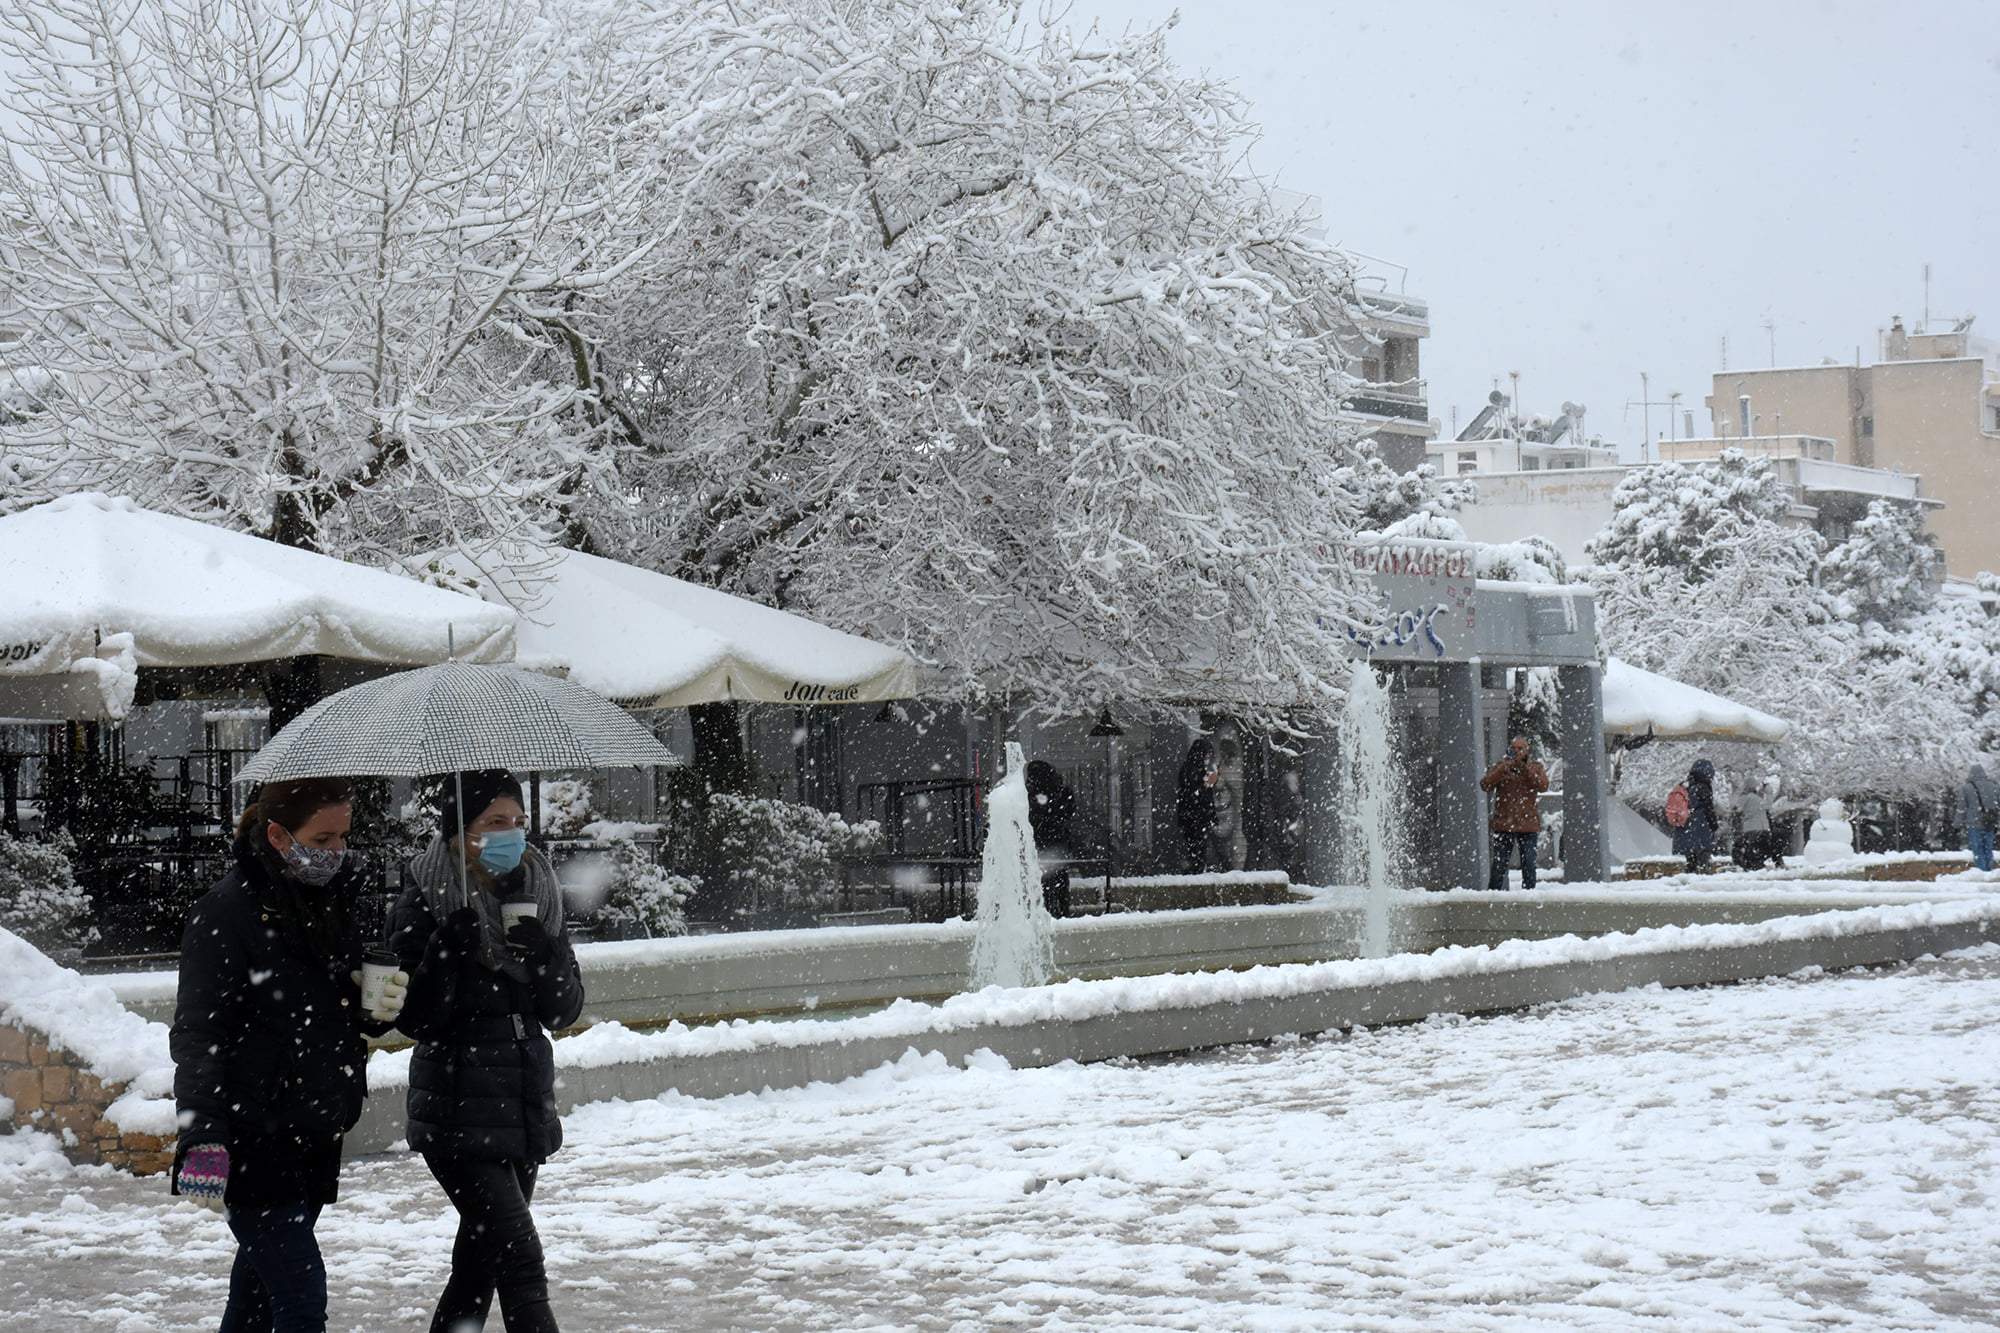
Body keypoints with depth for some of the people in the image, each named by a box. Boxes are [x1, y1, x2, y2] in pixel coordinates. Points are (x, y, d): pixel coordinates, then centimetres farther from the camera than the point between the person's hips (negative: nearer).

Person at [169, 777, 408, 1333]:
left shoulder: (333, 898, 11)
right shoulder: (226, 913, -12)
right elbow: (196, 1037, -13)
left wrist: (380, 1010, 0)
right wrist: (203, 1141, -23)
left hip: (313, 1139, 8)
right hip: (250, 1143, -8)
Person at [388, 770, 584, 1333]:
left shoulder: (538, 896, 7)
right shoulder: (423, 903, -8)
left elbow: (565, 1012, 6)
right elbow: (414, 1019, -12)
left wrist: (544, 955, -13)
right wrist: (447, 950, -26)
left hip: (526, 1110, 6)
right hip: (459, 1114, -6)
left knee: (479, 1266, 15)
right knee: (521, 1263, -15)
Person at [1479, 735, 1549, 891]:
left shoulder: (1535, 767, 8)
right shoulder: (1500, 766, 8)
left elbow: (1543, 786, -10)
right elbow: (1485, 785, -6)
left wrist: (1525, 768, -18)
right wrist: (1503, 769, -17)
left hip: (1528, 825, 0)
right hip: (1503, 824, 0)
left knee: (1528, 864, 2)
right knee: (1499, 864, -1)